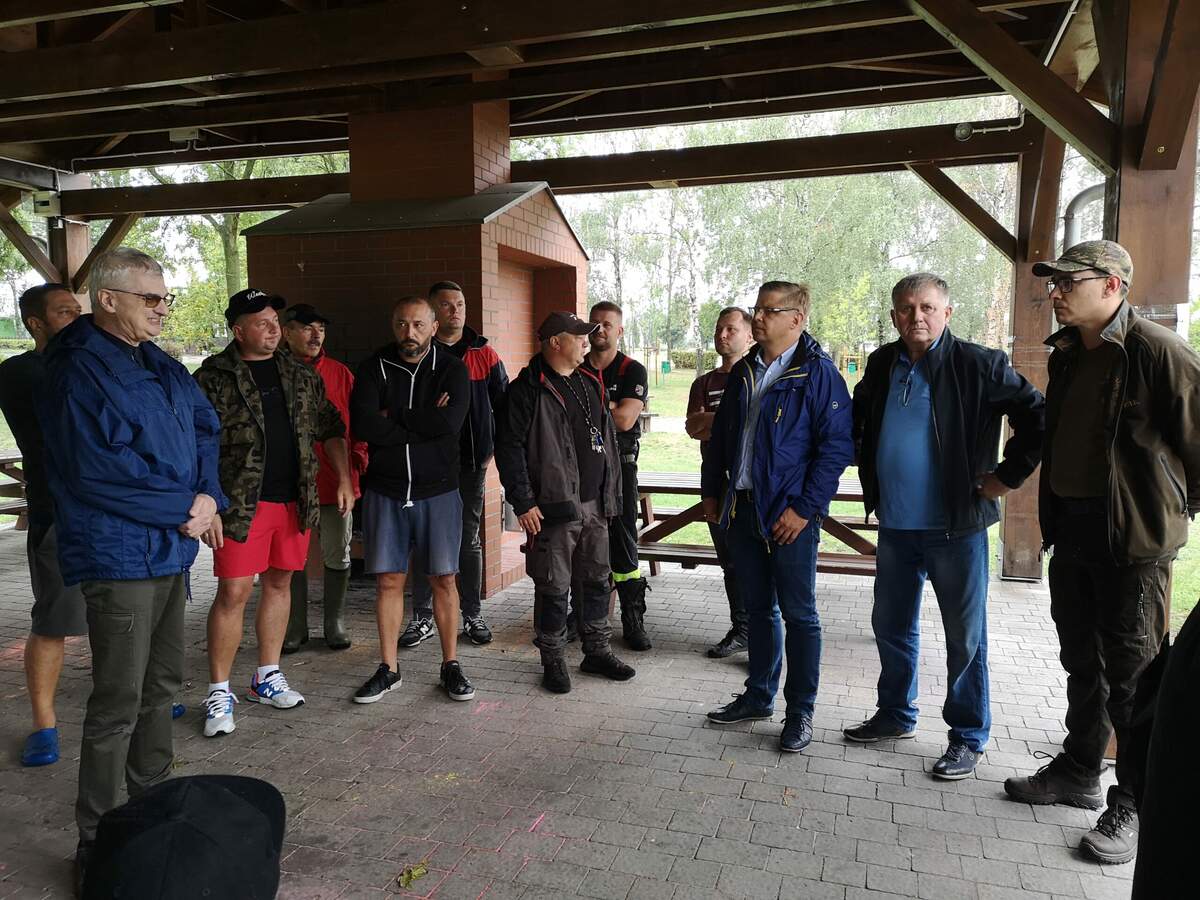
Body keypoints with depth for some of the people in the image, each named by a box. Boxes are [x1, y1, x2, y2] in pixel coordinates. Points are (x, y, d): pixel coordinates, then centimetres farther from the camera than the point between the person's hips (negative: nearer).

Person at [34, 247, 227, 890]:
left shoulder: (160, 366, 12)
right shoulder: (79, 372, -14)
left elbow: (205, 429, 14)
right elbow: (98, 476, -20)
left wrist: (208, 494, -4)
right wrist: (186, 508, -14)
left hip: (170, 551, 8)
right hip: (118, 558, -8)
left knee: (160, 687, 18)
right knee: (118, 705, -1)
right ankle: (98, 849, 14)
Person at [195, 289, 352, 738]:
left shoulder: (301, 375, 12)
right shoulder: (214, 377, -4)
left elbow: (330, 428, 17)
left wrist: (344, 479, 8)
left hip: (294, 499, 5)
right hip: (241, 503, -5)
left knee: (279, 584, 12)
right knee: (234, 592, -4)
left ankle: (267, 677, 27)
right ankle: (219, 693, 10)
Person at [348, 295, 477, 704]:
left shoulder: (452, 368, -1)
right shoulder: (374, 368, 3)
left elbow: (450, 421, -19)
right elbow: (362, 424, -13)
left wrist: (394, 417, -11)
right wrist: (424, 423, -14)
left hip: (437, 490, -1)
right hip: (384, 490, 1)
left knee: (443, 579, 5)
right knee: (388, 581, 7)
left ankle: (451, 665, 19)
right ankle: (388, 668, 20)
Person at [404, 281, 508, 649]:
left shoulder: (484, 354, 5)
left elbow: (504, 404, 10)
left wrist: (493, 447, 3)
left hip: (471, 461, 1)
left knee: (469, 539, 9)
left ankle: (472, 615, 20)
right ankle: (422, 617, 17)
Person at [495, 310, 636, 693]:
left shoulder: (590, 384, 14)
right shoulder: (528, 390, -9)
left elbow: (608, 439, 20)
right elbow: (509, 448, -12)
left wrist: (610, 495, 17)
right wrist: (523, 502, -16)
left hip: (595, 504, 7)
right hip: (553, 507, -7)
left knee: (598, 580, 14)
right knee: (553, 588, 2)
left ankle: (598, 652, 29)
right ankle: (553, 660, 18)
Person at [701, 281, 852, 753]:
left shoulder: (818, 373, -10)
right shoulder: (743, 371, 11)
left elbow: (837, 446, -14)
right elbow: (720, 435, 19)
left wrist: (804, 508, -17)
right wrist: (711, 492, 15)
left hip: (789, 517, -6)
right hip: (740, 508, 7)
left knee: (798, 614, 5)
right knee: (758, 609, 17)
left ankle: (800, 712, 18)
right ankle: (759, 696, 31)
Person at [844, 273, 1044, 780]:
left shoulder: (978, 365, -11)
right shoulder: (881, 364, 5)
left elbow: (1038, 416, -10)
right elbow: (858, 420, 23)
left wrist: (1008, 475, -10)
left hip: (956, 527, -5)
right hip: (894, 524, 6)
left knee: (965, 637, 7)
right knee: (891, 626, 17)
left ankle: (968, 737, 23)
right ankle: (896, 716, 35)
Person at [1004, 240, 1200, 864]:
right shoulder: (1067, 355, 9)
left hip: (1133, 537, -7)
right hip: (1070, 530, 8)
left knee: (1131, 675, 4)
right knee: (1081, 661, 19)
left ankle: (1134, 804, 19)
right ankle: (1079, 771, 35)